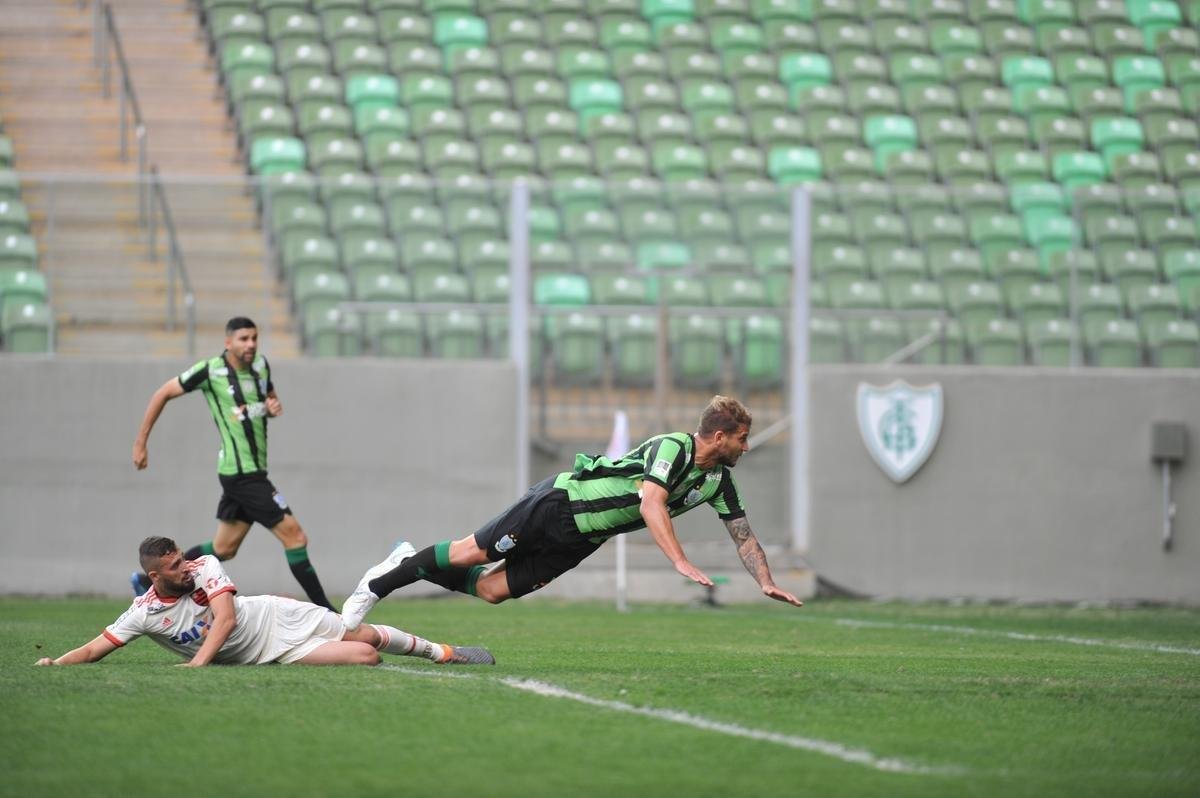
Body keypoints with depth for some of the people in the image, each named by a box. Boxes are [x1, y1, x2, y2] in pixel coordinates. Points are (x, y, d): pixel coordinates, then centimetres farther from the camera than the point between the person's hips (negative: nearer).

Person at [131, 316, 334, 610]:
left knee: (224, 548, 17)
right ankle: (323, 609, -5)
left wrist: (274, 406, -1)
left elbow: (270, 396, 26)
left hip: (253, 472, 8)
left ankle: (149, 581, 28)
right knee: (294, 536, -10)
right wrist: (140, 443, 0)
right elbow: (163, 395, -2)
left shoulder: (260, 365, 7)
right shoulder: (210, 371, -12)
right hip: (241, 473, -8)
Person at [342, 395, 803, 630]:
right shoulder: (673, 447, -24)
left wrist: (766, 583, -5)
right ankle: (379, 583, 14)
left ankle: (410, 563, 20)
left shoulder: (718, 480, 1)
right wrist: (681, 563, -44)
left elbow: (743, 534, 8)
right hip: (559, 504, -7)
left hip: (581, 540, 7)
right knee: (472, 553, -3)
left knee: (494, 589, 2)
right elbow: (650, 504, -37)